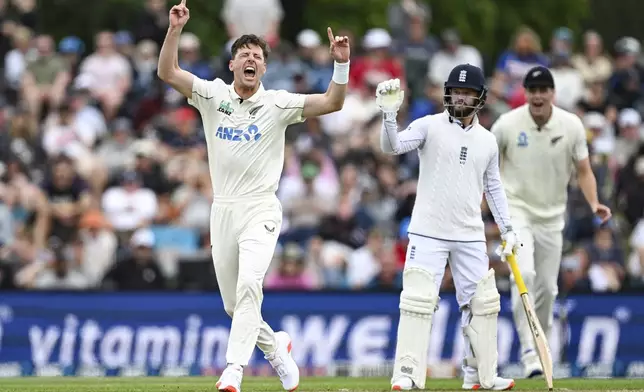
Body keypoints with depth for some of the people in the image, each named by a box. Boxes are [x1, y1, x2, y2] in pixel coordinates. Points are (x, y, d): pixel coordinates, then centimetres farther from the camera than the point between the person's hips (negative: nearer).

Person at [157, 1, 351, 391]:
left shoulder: (278, 104, 0)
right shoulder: (212, 95, 4)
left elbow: (332, 103, -8)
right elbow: (168, 72, -6)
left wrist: (342, 64, -23)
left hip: (260, 210, -3)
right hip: (223, 210, 3)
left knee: (249, 284, -25)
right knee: (233, 303, 9)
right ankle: (276, 348, 35)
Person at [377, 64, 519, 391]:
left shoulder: (487, 141, 9)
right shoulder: (430, 126, -4)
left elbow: (493, 187, 17)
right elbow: (392, 146, -19)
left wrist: (507, 229, 11)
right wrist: (389, 114, -37)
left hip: (471, 237, 5)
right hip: (428, 233, -4)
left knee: (483, 302, 6)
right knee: (418, 300, -11)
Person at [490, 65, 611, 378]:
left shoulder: (572, 126, -7)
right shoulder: (507, 124, -12)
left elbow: (584, 171, 0)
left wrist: (594, 204, -17)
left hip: (552, 216, 3)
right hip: (517, 210, -3)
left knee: (547, 287, 9)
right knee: (524, 274, -24)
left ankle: (540, 348, 29)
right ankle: (528, 351, -24)